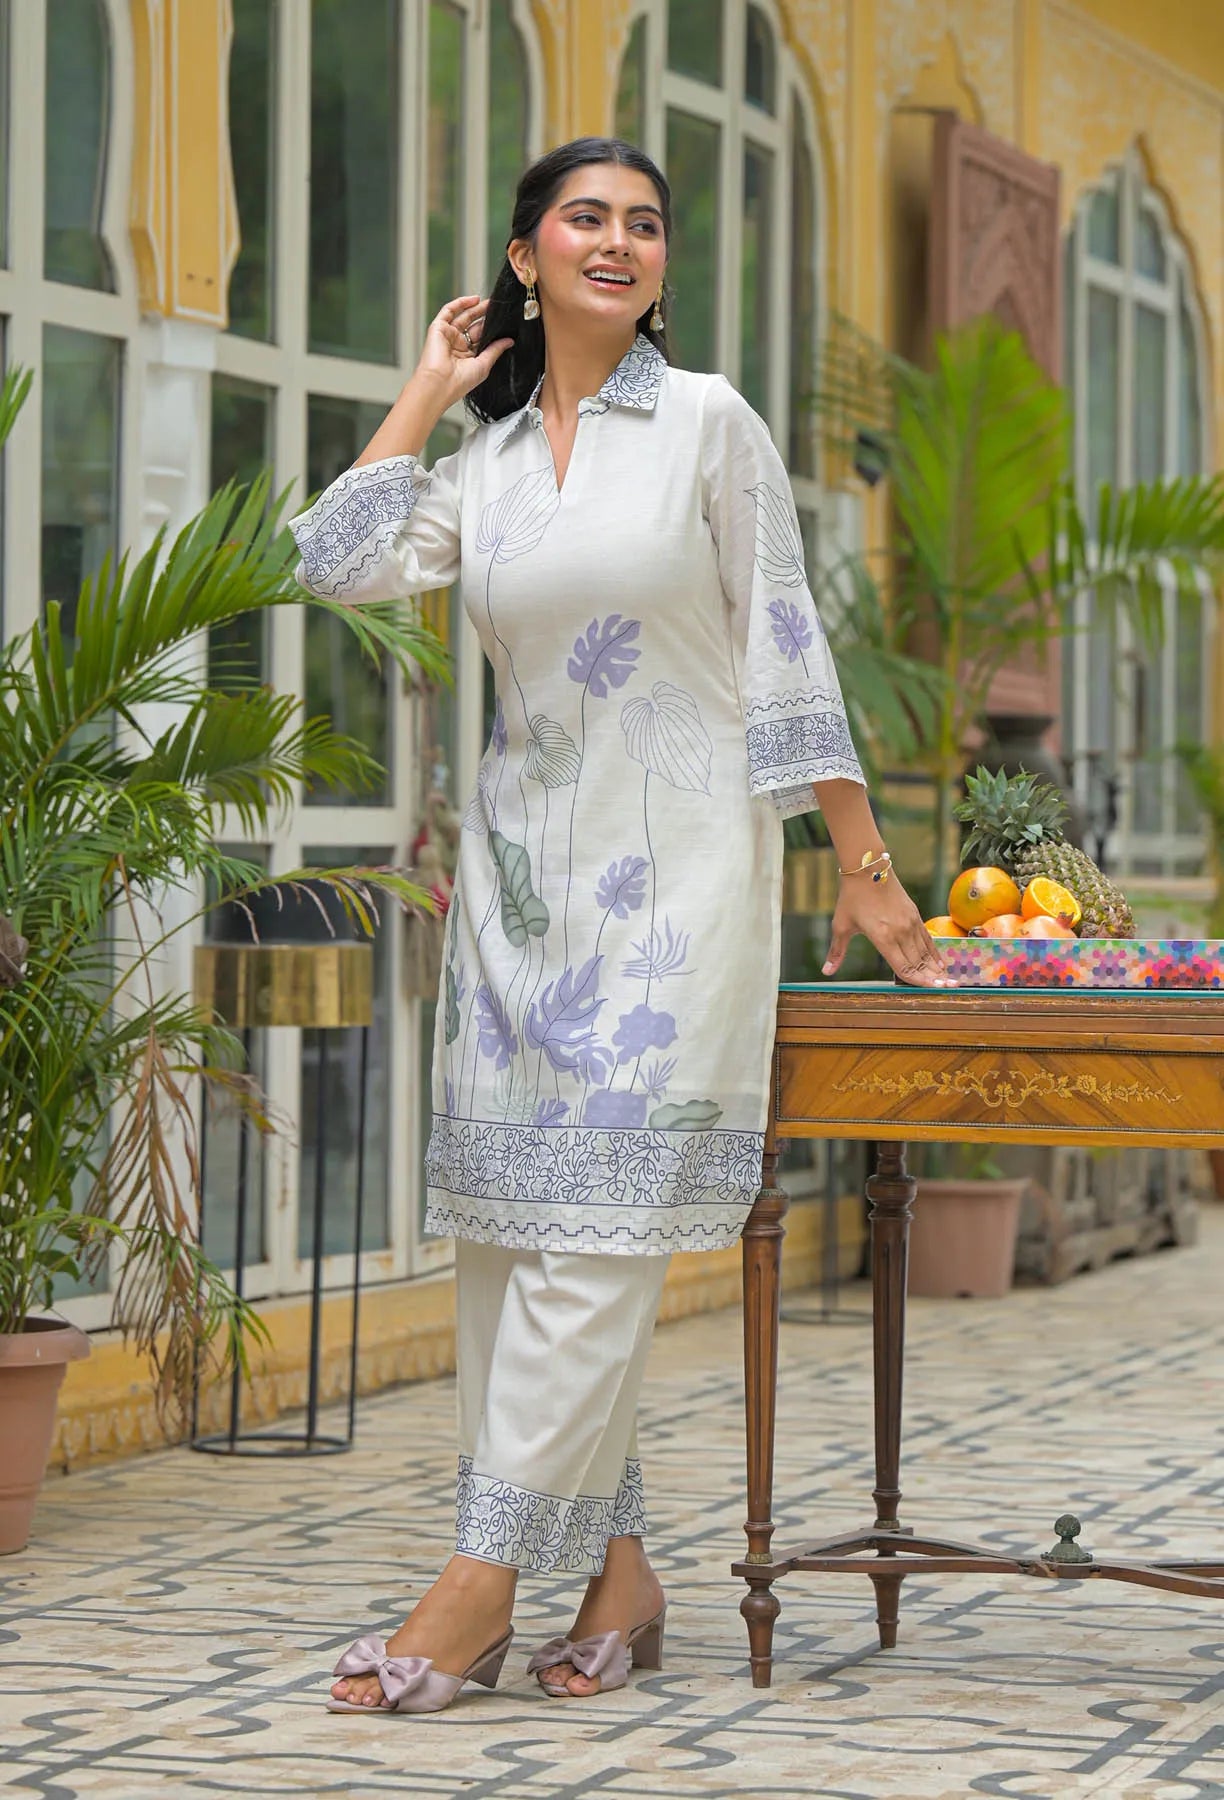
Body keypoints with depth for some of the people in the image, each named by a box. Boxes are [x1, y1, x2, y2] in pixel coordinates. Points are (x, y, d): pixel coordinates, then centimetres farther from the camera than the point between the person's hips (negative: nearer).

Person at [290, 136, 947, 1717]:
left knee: (597, 1225, -10)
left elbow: (784, 651, 1)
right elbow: (341, 564, -4)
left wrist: (862, 866, -2)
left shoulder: (708, 425, 1)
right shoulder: (483, 461, 11)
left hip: (677, 865, -5)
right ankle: (616, 1573, 9)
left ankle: (482, 1586, -11)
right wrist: (431, 389, 6)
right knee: (507, 1221, 1)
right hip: (523, 864, 5)